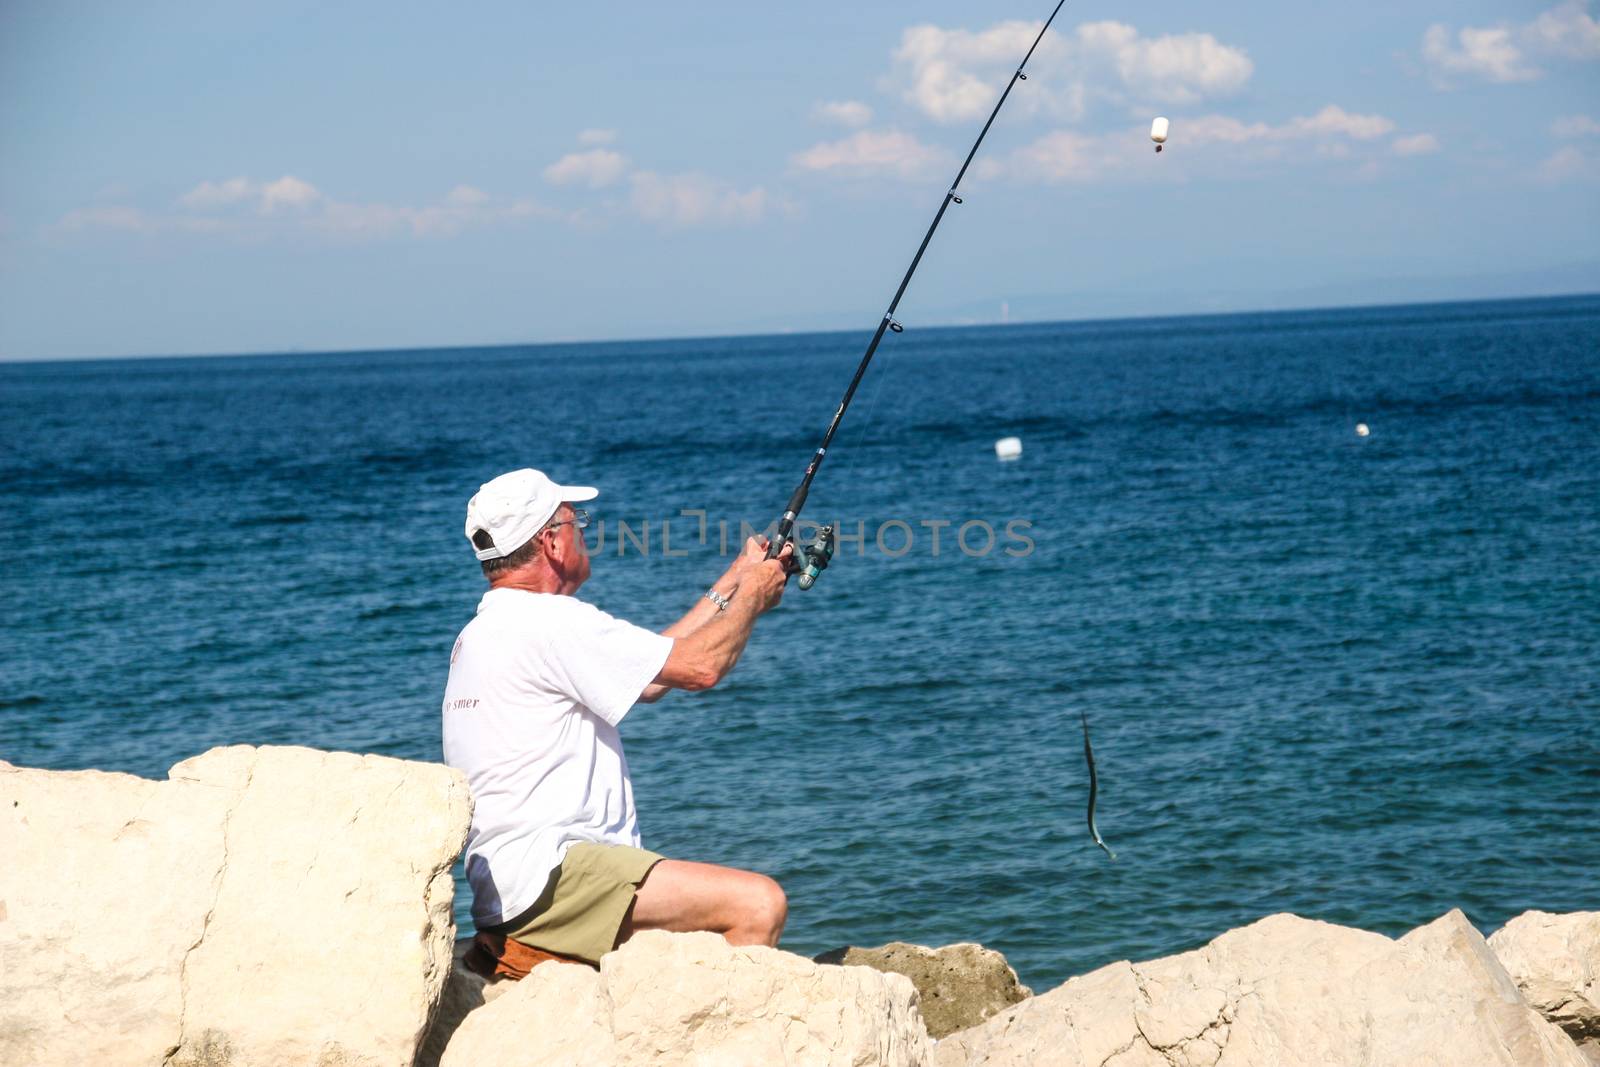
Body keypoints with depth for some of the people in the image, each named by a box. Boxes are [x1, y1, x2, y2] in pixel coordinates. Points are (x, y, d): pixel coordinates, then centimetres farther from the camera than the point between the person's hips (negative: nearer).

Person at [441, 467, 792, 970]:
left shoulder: (483, 632, 19)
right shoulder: (546, 622, -12)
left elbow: (645, 676, 25)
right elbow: (699, 666, -11)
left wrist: (730, 587, 26)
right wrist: (753, 593, 8)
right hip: (544, 878, -10)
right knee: (758, 905, -19)